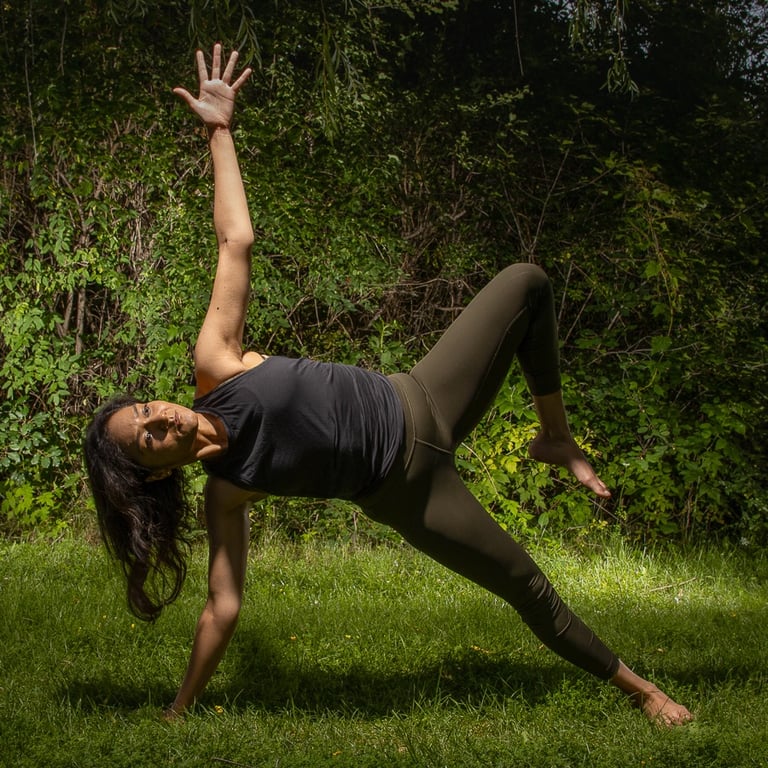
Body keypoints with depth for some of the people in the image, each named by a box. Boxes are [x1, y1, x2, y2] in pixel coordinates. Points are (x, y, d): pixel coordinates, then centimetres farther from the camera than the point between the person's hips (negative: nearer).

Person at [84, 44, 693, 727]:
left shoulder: (214, 368, -12)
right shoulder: (225, 494, -18)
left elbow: (236, 241, -9)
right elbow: (223, 610, -11)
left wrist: (219, 129, -8)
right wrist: (179, 710, -10)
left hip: (418, 406, 4)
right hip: (405, 490, -4)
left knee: (526, 283, -1)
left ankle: (557, 438, 16)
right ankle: (635, 686, 25)